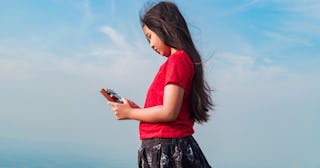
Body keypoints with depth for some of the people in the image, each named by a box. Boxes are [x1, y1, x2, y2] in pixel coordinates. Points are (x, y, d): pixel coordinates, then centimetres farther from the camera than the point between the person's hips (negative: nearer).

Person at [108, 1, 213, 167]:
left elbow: (169, 113, -19)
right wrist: (136, 109, 16)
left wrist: (130, 113, -6)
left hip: (167, 150, -9)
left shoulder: (178, 59, -11)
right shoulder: (184, 59, 16)